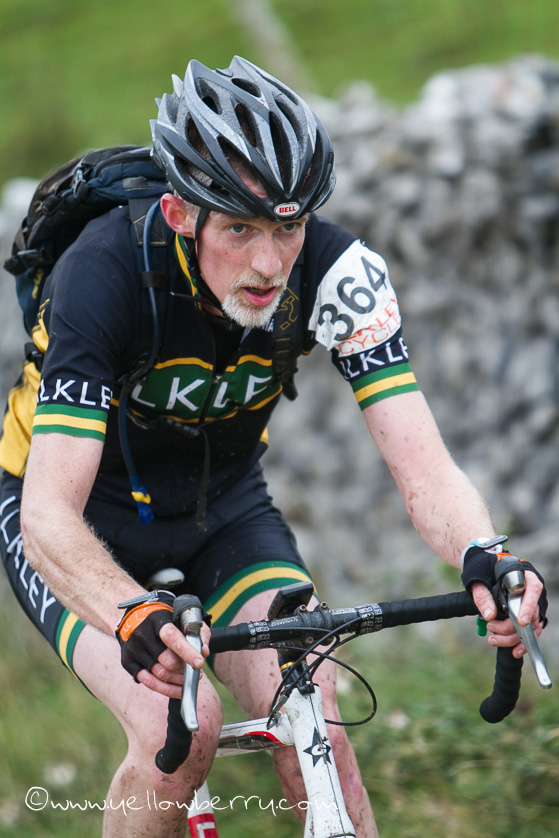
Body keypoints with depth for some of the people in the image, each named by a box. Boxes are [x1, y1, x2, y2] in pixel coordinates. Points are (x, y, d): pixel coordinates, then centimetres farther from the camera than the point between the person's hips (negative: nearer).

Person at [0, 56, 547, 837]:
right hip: (86, 524, -3)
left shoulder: (334, 270, -25)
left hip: (223, 511, 3)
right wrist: (137, 619, -60)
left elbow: (423, 468, -29)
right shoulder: (103, 275, -34)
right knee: (182, 726, -27)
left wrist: (483, 560, -51)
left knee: (314, 730, -19)